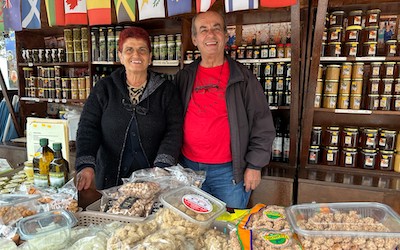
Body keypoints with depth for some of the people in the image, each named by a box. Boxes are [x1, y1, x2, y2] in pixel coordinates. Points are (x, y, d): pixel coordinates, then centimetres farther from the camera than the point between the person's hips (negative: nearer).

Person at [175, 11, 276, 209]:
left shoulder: (243, 78, -3)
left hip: (229, 171, -2)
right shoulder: (184, 77, 5)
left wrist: (254, 165, -6)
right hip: (188, 167, 3)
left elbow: (262, 124, -3)